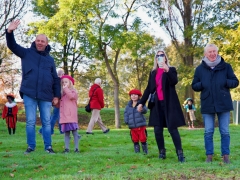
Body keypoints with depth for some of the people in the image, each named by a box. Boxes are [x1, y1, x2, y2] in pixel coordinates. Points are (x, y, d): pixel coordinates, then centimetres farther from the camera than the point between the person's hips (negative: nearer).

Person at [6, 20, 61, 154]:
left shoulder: (50, 59, 13)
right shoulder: (27, 53, 9)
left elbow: (55, 79, 14)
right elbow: (12, 45, -2)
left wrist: (57, 95, 7)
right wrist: (10, 32, -20)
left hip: (46, 96, 2)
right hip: (29, 94, -1)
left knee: (47, 122, 4)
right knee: (30, 122, 1)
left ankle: (48, 146, 11)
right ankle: (31, 146, 9)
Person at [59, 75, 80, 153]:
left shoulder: (73, 91, 2)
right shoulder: (62, 93, 21)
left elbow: (71, 96, -21)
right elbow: (59, 102, 25)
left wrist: (66, 88, -12)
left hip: (71, 116, -6)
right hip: (64, 116, 6)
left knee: (74, 132, -4)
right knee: (66, 133, 6)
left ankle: (76, 148, -1)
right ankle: (66, 148, 6)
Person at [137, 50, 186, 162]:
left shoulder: (171, 70, 4)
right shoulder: (153, 73, 16)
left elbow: (174, 82, -15)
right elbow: (149, 89, 15)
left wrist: (167, 70, -30)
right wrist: (141, 102, 9)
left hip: (169, 103, -4)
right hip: (157, 104, 4)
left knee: (172, 129, -9)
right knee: (157, 130, 0)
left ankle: (180, 153, -6)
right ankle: (162, 152, 11)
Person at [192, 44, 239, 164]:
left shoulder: (226, 66, 2)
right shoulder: (200, 69, 5)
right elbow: (194, 86, 8)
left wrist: (225, 82, -16)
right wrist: (202, 84, -13)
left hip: (223, 104, 0)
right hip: (207, 105, 1)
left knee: (225, 131, 4)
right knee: (208, 132, 3)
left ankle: (226, 155, 13)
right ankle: (209, 155, 12)